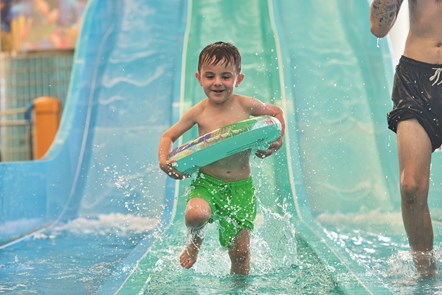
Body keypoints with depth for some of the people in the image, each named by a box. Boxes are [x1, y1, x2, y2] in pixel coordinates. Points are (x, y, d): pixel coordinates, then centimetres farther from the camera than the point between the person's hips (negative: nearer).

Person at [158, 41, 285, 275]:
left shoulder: (246, 105, -6)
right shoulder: (198, 112, -6)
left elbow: (276, 112, 12)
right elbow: (168, 136, 5)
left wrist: (278, 140, -4)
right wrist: (164, 161, -14)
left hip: (241, 186, 1)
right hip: (207, 182, -1)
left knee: (240, 251, 0)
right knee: (195, 215, -32)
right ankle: (196, 240, 6)